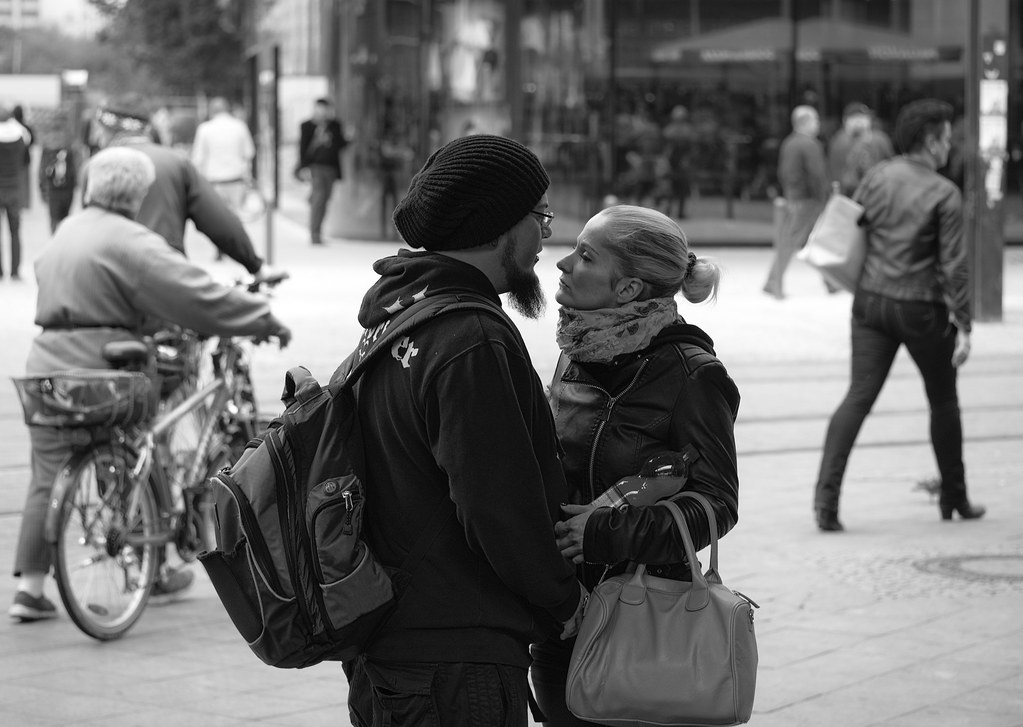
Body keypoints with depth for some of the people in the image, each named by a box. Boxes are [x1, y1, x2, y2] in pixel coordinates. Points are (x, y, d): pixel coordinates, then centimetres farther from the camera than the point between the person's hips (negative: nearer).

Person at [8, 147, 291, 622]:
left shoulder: (66, 231, 17)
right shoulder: (129, 241, -9)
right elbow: (196, 294, -13)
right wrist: (266, 321, -7)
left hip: (46, 367, 7)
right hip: (99, 366, -7)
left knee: (46, 480, 8)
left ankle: (29, 587, 2)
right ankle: (155, 572, 23)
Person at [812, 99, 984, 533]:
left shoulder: (879, 175, 2)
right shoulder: (945, 195, -12)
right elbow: (954, 265, -14)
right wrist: (963, 326, -10)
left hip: (871, 301, 4)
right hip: (921, 309, -4)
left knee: (859, 397, -1)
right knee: (943, 400, 15)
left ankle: (827, 493, -17)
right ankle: (954, 497, 27)